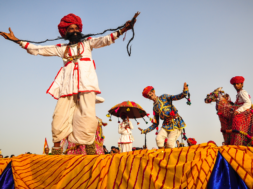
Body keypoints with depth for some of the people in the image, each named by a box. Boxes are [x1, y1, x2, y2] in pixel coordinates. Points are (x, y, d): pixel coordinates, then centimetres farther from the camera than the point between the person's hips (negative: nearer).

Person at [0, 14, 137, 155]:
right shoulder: (61, 49, 23)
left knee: (88, 117, -14)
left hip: (86, 84, -1)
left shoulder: (87, 43, 21)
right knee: (59, 118, -10)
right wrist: (16, 40, 18)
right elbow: (37, 50, 22)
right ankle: (56, 151, -4)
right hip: (67, 86, 2)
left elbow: (105, 40, 7)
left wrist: (122, 30, -8)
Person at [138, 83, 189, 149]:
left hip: (176, 122, -4)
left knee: (170, 143, -13)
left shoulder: (164, 97, 1)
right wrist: (144, 131, 12)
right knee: (158, 138, -17)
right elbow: (155, 124, 15)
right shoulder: (155, 108, 13)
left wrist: (184, 92, -35)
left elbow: (177, 97, -15)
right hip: (166, 125, 5)